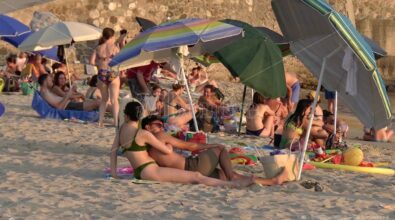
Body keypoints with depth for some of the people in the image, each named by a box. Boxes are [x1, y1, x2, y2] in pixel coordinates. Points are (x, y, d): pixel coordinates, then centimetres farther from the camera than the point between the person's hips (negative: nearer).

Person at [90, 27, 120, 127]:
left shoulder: (98, 48, 5)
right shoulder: (114, 47, -4)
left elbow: (92, 62, -2)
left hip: (102, 74, 3)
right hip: (112, 74, -3)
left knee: (104, 99, 18)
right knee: (114, 99, 0)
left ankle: (100, 121, 14)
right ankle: (116, 121, -8)